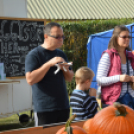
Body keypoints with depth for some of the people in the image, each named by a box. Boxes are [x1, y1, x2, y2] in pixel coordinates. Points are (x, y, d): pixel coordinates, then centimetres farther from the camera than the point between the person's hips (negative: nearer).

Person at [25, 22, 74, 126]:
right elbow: (30, 79, -17)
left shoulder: (61, 54, 14)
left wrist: (66, 70, -4)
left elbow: (69, 78, 19)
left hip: (63, 107, 6)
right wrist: (49, 64, -20)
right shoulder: (34, 55, -6)